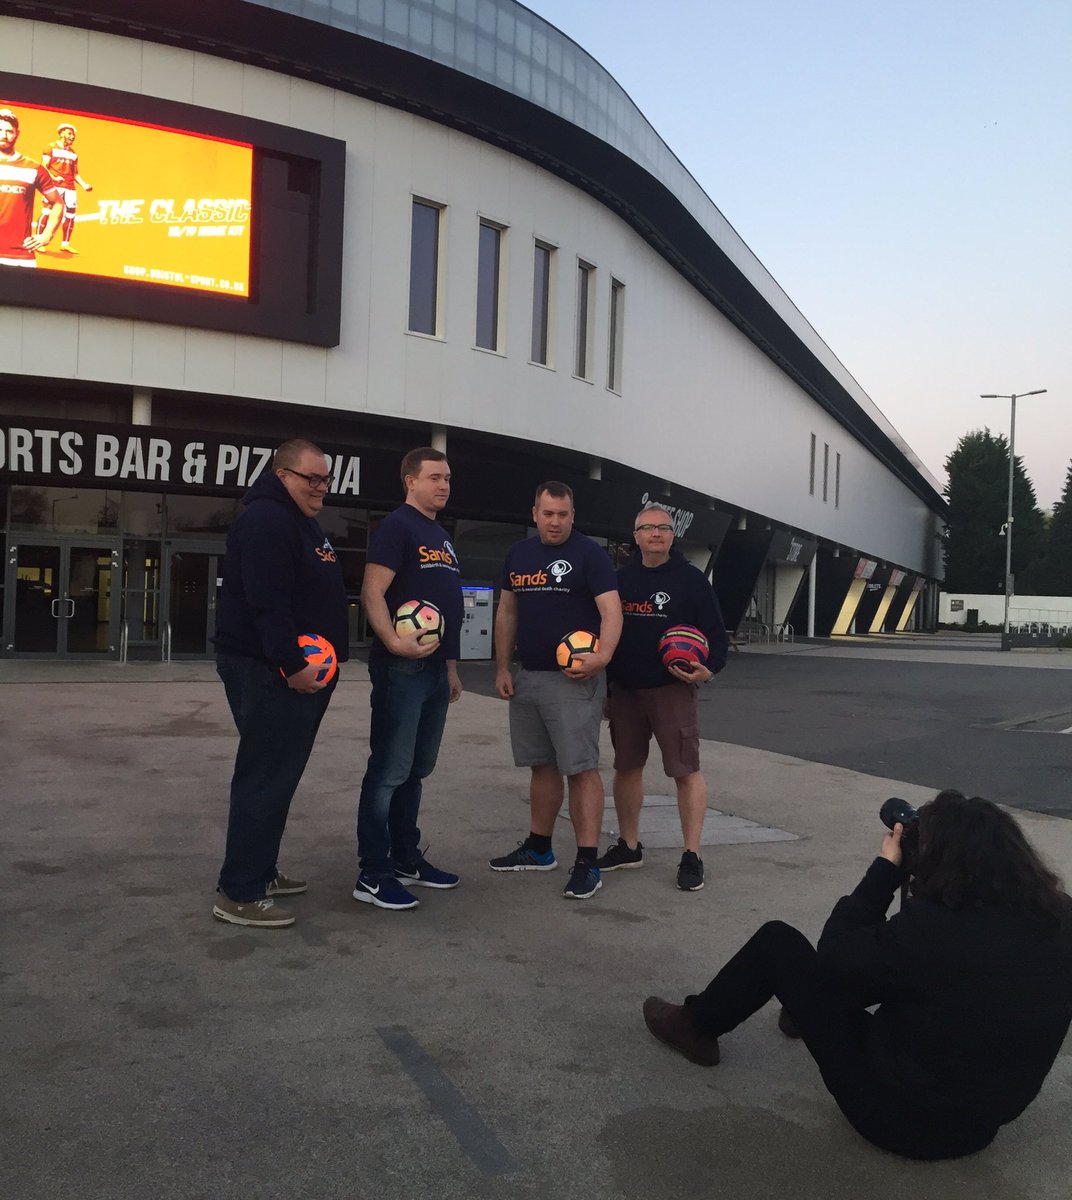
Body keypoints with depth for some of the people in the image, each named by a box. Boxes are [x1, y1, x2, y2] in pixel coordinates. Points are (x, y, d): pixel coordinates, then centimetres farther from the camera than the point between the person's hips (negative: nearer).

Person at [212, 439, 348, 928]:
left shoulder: (302, 521, 19)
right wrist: (292, 664, -26)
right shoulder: (265, 520, -15)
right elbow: (266, 602, -25)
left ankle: (261, 872, 27)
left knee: (279, 776, 16)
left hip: (303, 671, 11)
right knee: (264, 778, -7)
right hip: (269, 673, -11)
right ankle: (239, 893, 0)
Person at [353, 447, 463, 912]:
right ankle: (372, 875, 2)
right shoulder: (396, 527, -8)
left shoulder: (442, 536, 19)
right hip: (403, 669, -9)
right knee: (389, 772, -5)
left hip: (435, 671, 9)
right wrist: (394, 642, -30)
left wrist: (451, 664, 21)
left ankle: (406, 860, 25)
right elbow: (372, 593, -17)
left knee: (416, 770, 15)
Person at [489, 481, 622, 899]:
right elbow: (507, 613, 17)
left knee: (580, 768, -8)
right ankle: (538, 849, 27)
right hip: (527, 677, 6)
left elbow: (611, 610, -14)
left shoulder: (589, 553, -6)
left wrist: (602, 655, -31)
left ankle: (588, 863, -4)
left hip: (574, 678, -6)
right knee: (541, 764, 15)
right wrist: (502, 668, 11)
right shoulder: (518, 554, 12)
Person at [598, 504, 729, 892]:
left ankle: (691, 856, 4)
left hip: (672, 689, -4)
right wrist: (604, 689, 13)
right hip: (624, 690, 5)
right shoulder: (621, 579, 9)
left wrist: (708, 670, -20)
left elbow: (715, 633, -2)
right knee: (626, 768, 11)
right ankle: (629, 846, 26)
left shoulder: (691, 579, -2)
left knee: (686, 770, -5)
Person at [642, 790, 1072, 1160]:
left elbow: (835, 954, -13)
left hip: (899, 1112, -6)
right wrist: (900, 873, 1)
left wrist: (885, 869, -6)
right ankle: (813, 1012, 47)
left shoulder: (933, 928, -30)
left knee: (779, 941, 3)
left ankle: (695, 1027, 25)